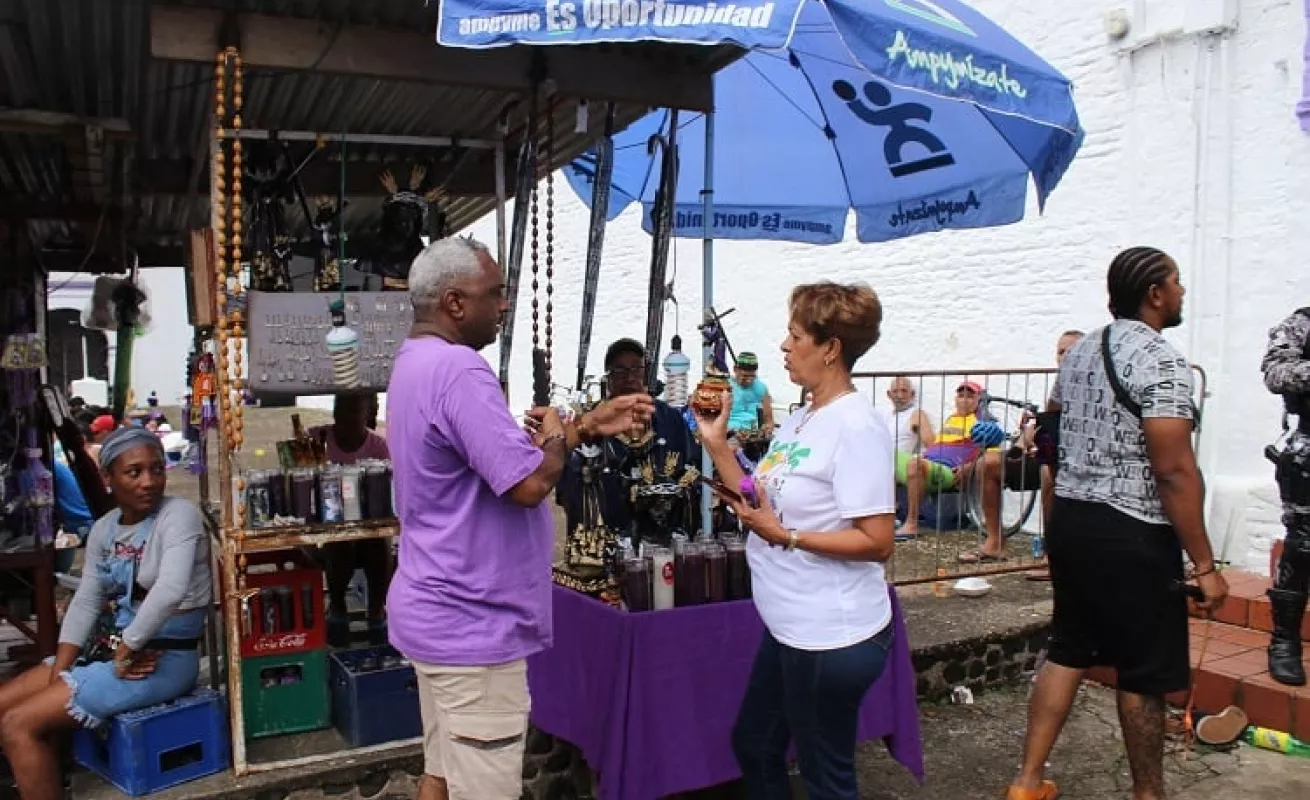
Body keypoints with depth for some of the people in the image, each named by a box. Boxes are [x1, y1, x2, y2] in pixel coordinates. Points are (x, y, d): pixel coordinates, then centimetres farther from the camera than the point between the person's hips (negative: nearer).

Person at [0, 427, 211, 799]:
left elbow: (170, 590, -31)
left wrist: (125, 654, -21)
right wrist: (59, 671, -5)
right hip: (111, 647, 8)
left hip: (164, 657, -8)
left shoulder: (179, 513, -16)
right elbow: (85, 602, 8)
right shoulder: (104, 528, 8)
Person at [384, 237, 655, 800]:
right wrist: (557, 438, -6)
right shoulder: (458, 370, -23)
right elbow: (530, 483, -27)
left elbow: (503, 456, 16)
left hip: (438, 613, 10)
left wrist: (590, 425, 10)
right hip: (471, 624, -10)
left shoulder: (417, 364, 12)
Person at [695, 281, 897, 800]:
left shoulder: (856, 427, -20)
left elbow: (878, 542, -23)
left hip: (832, 636, -9)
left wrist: (785, 537, -26)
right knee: (753, 745, 24)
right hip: (790, 628, 10)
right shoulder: (799, 421, 8)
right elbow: (759, 506, 7)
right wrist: (717, 442, 2)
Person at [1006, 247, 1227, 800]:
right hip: (1130, 535, -8)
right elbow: (1174, 470, -20)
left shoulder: (1079, 351, 10)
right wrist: (1204, 564, -15)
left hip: (1069, 520, 8)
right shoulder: (1160, 360, -16)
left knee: (1067, 651, 15)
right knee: (1144, 673, 8)